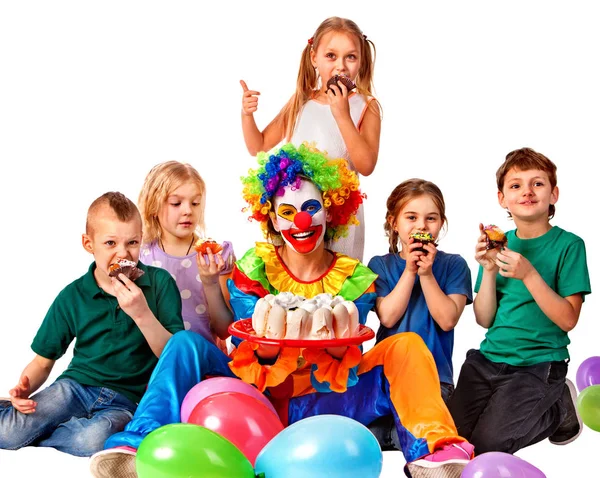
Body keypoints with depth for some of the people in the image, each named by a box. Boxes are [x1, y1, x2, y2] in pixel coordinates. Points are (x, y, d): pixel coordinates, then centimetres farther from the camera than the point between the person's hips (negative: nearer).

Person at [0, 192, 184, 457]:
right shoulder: (73, 296, 0)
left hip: (128, 400, 0)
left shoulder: (160, 283, -4)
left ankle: (29, 434, -6)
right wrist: (24, 388, -15)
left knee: (94, 438, -34)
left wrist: (141, 313, -23)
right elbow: (43, 361, 7)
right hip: (76, 386, 1)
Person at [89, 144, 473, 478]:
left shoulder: (354, 280, 3)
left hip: (325, 404, 0)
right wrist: (265, 346, -30)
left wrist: (338, 344, -28)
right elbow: (247, 361, -5)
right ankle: (138, 446, -33)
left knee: (405, 345, -18)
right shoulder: (253, 271, 2)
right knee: (187, 344, -20)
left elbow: (344, 365, -3)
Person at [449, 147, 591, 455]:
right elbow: (484, 319, 3)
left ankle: (561, 407, 13)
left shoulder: (568, 245, -7)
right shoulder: (499, 243, 5)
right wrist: (489, 270, -11)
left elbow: (568, 319, -13)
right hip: (489, 357, 5)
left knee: (486, 444, -11)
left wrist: (529, 274, -23)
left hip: (539, 364, -4)